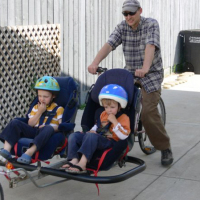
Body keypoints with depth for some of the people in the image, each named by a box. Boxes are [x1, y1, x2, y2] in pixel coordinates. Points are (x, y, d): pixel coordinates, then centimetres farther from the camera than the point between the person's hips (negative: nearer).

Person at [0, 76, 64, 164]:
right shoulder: (36, 107, 22)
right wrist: (39, 112, 2)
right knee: (15, 122, -14)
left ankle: (29, 152, -54)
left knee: (48, 128, -41)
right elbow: (30, 124, 11)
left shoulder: (58, 109, 9)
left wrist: (51, 127, -19)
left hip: (45, 134, -5)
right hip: (33, 132, 5)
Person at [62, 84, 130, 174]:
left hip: (109, 142, -8)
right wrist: (92, 130, 15)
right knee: (74, 136, -4)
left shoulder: (123, 118, 1)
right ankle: (74, 160, -27)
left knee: (91, 136, -37)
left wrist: (114, 121, -16)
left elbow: (124, 136, -13)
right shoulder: (103, 114, 24)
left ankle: (82, 164, -48)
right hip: (97, 137, 8)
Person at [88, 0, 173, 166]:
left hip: (151, 74, -5)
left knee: (148, 112, -17)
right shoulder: (122, 27, 0)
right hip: (130, 73, 5)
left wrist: (145, 68, -46)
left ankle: (165, 148, 0)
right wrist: (95, 63, -33)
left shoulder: (151, 24, -11)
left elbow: (150, 47, -28)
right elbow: (109, 45, -16)